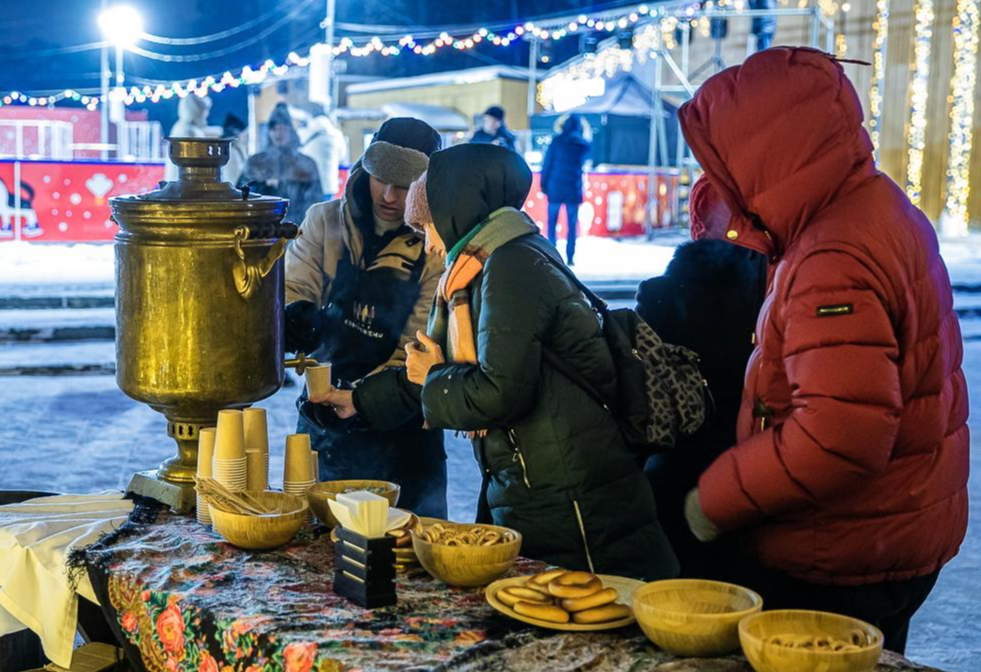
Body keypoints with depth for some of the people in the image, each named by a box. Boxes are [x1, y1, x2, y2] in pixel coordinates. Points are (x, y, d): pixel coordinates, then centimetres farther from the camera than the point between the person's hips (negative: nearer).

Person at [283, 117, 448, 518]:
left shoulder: (437, 252, -9)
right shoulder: (324, 222, 1)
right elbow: (293, 287, -1)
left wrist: (363, 398, -24)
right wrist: (292, 319, -25)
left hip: (398, 433, -2)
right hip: (320, 428, 3)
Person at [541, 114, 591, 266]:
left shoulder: (557, 141, -5)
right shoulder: (585, 145, 3)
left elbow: (547, 163, -4)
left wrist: (543, 184, 4)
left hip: (555, 187, -2)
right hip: (574, 189, 2)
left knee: (552, 222, 7)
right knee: (572, 224, 7)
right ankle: (570, 257, 2)